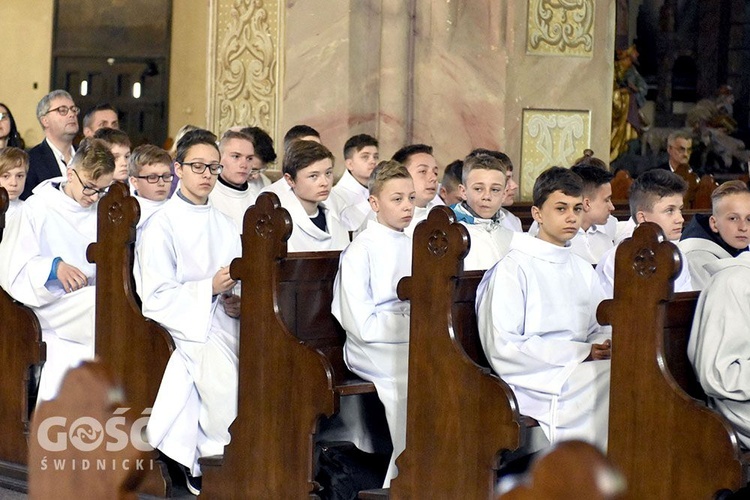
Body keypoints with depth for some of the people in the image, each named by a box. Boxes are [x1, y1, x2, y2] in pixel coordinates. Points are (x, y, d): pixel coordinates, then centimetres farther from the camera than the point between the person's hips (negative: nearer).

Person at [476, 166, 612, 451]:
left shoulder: (584, 270, 24)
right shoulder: (514, 268, -1)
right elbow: (502, 347, -10)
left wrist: (606, 347, -7)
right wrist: (581, 353, -13)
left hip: (579, 372, 7)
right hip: (537, 382, -6)